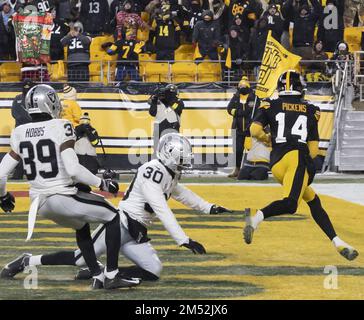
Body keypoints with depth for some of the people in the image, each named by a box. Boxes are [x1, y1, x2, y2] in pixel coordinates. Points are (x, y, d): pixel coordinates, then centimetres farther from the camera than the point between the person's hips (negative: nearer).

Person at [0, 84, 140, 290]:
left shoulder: (19, 134, 4)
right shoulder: (60, 128, -12)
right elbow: (73, 170, -20)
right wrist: (102, 184, -8)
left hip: (40, 203, 6)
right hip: (63, 197, -6)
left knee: (82, 226, 30)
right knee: (112, 217, 10)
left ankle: (98, 277, 23)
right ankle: (112, 276, 3)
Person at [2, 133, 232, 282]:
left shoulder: (170, 174, 11)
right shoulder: (152, 172, -19)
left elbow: (181, 194, 33)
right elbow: (162, 211, -25)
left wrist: (209, 208, 29)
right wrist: (184, 240, -26)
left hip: (136, 235, 9)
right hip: (122, 223, -9)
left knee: (153, 271, -9)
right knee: (82, 258, -7)